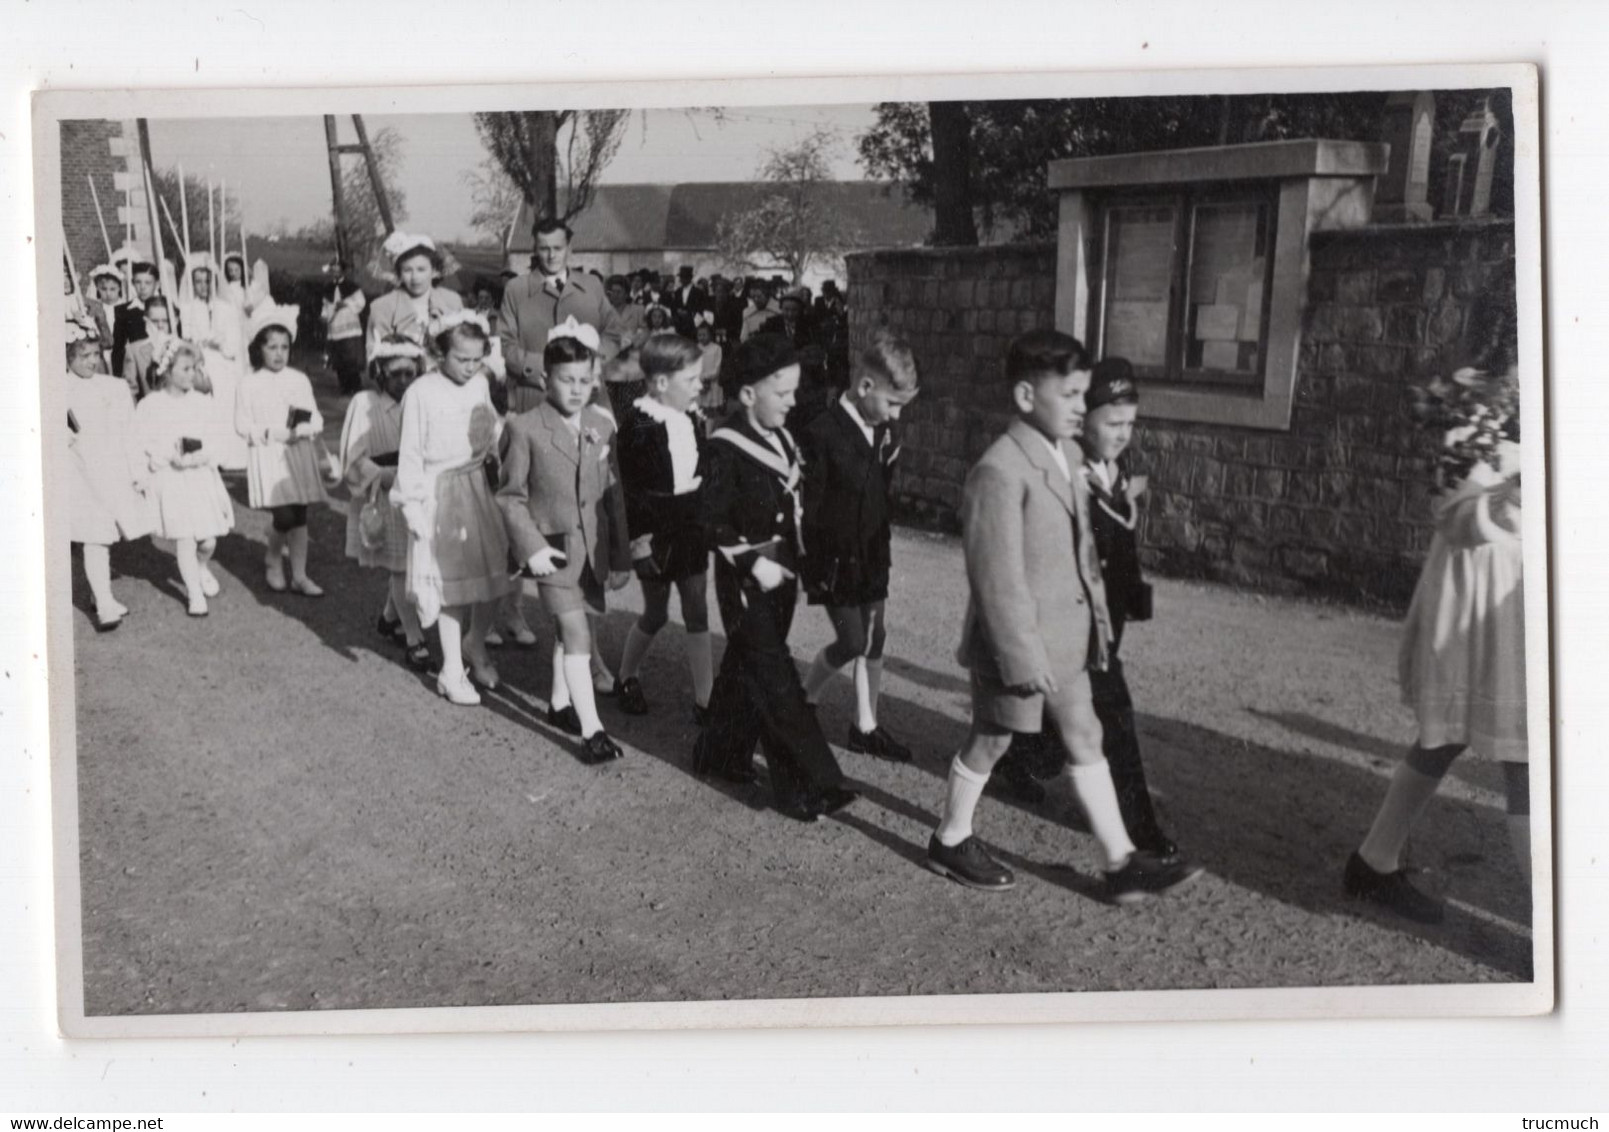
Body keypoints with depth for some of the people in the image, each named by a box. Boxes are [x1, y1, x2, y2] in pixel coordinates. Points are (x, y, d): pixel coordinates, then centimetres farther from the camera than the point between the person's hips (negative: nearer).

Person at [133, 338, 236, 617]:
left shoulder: (202, 404, 4)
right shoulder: (149, 406, -4)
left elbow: (212, 441, -1)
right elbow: (144, 445, -6)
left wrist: (196, 456, -19)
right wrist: (171, 458, -18)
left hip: (201, 476, 3)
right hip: (169, 479, -3)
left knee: (208, 539, 3)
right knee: (184, 539, -5)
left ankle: (203, 568, 37)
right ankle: (195, 595, 5)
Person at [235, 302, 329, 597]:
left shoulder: (299, 380, 6)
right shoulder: (250, 384, -2)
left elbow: (317, 420, 6)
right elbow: (242, 424, -3)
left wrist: (301, 429, -15)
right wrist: (270, 433, -16)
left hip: (299, 454, 3)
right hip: (267, 458, -3)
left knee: (299, 517, 3)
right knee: (284, 516, -11)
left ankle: (300, 575, 10)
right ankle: (272, 560, 18)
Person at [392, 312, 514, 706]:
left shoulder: (480, 384, 3)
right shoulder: (421, 394, -13)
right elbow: (411, 454, -10)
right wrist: (414, 508, -12)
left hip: (478, 485, 5)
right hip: (440, 492, -5)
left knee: (492, 572, 9)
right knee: (451, 584, 1)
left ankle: (476, 647, 34)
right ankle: (452, 670, 12)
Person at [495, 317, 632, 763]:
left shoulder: (602, 426, 2)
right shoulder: (526, 428, -10)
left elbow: (613, 495, 5)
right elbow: (510, 495, -5)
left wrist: (621, 556, 7)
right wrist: (532, 546, -15)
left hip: (593, 547, 4)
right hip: (553, 546, -4)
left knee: (568, 628, 19)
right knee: (578, 632, -9)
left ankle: (560, 704, 37)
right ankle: (591, 729, -7)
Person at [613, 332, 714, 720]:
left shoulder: (690, 420, 3)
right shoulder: (637, 425, -17)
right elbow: (631, 489, -16)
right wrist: (639, 539, -17)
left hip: (690, 528, 6)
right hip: (656, 533, -5)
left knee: (697, 614, 5)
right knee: (655, 614, 9)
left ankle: (705, 698, 9)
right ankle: (627, 678, 33)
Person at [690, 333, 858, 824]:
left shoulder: (781, 439, 6)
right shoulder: (725, 448, -18)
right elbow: (711, 521, -19)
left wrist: (795, 562, 13)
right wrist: (753, 562, -23)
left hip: (780, 571, 8)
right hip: (747, 579, -8)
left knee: (745, 665, 19)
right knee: (775, 681, -6)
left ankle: (722, 754, 35)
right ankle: (807, 786, -5)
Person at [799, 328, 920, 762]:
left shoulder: (883, 433, 3)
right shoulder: (823, 434, -19)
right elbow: (808, 508, -17)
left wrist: (883, 541, 11)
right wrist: (813, 568, -16)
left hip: (871, 556, 7)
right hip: (835, 560, -7)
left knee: (874, 640, 10)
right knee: (852, 642, -5)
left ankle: (866, 726, 22)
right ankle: (802, 702, 19)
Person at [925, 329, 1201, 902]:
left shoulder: (1065, 457, 6)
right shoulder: (999, 472, -23)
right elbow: (998, 578, -24)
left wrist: (1098, 615, 14)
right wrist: (1023, 658, -22)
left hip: (1067, 638, 8)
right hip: (1018, 642, -8)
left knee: (1085, 740, 12)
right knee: (990, 743, 9)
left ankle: (1122, 862, 18)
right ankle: (950, 842, 30)